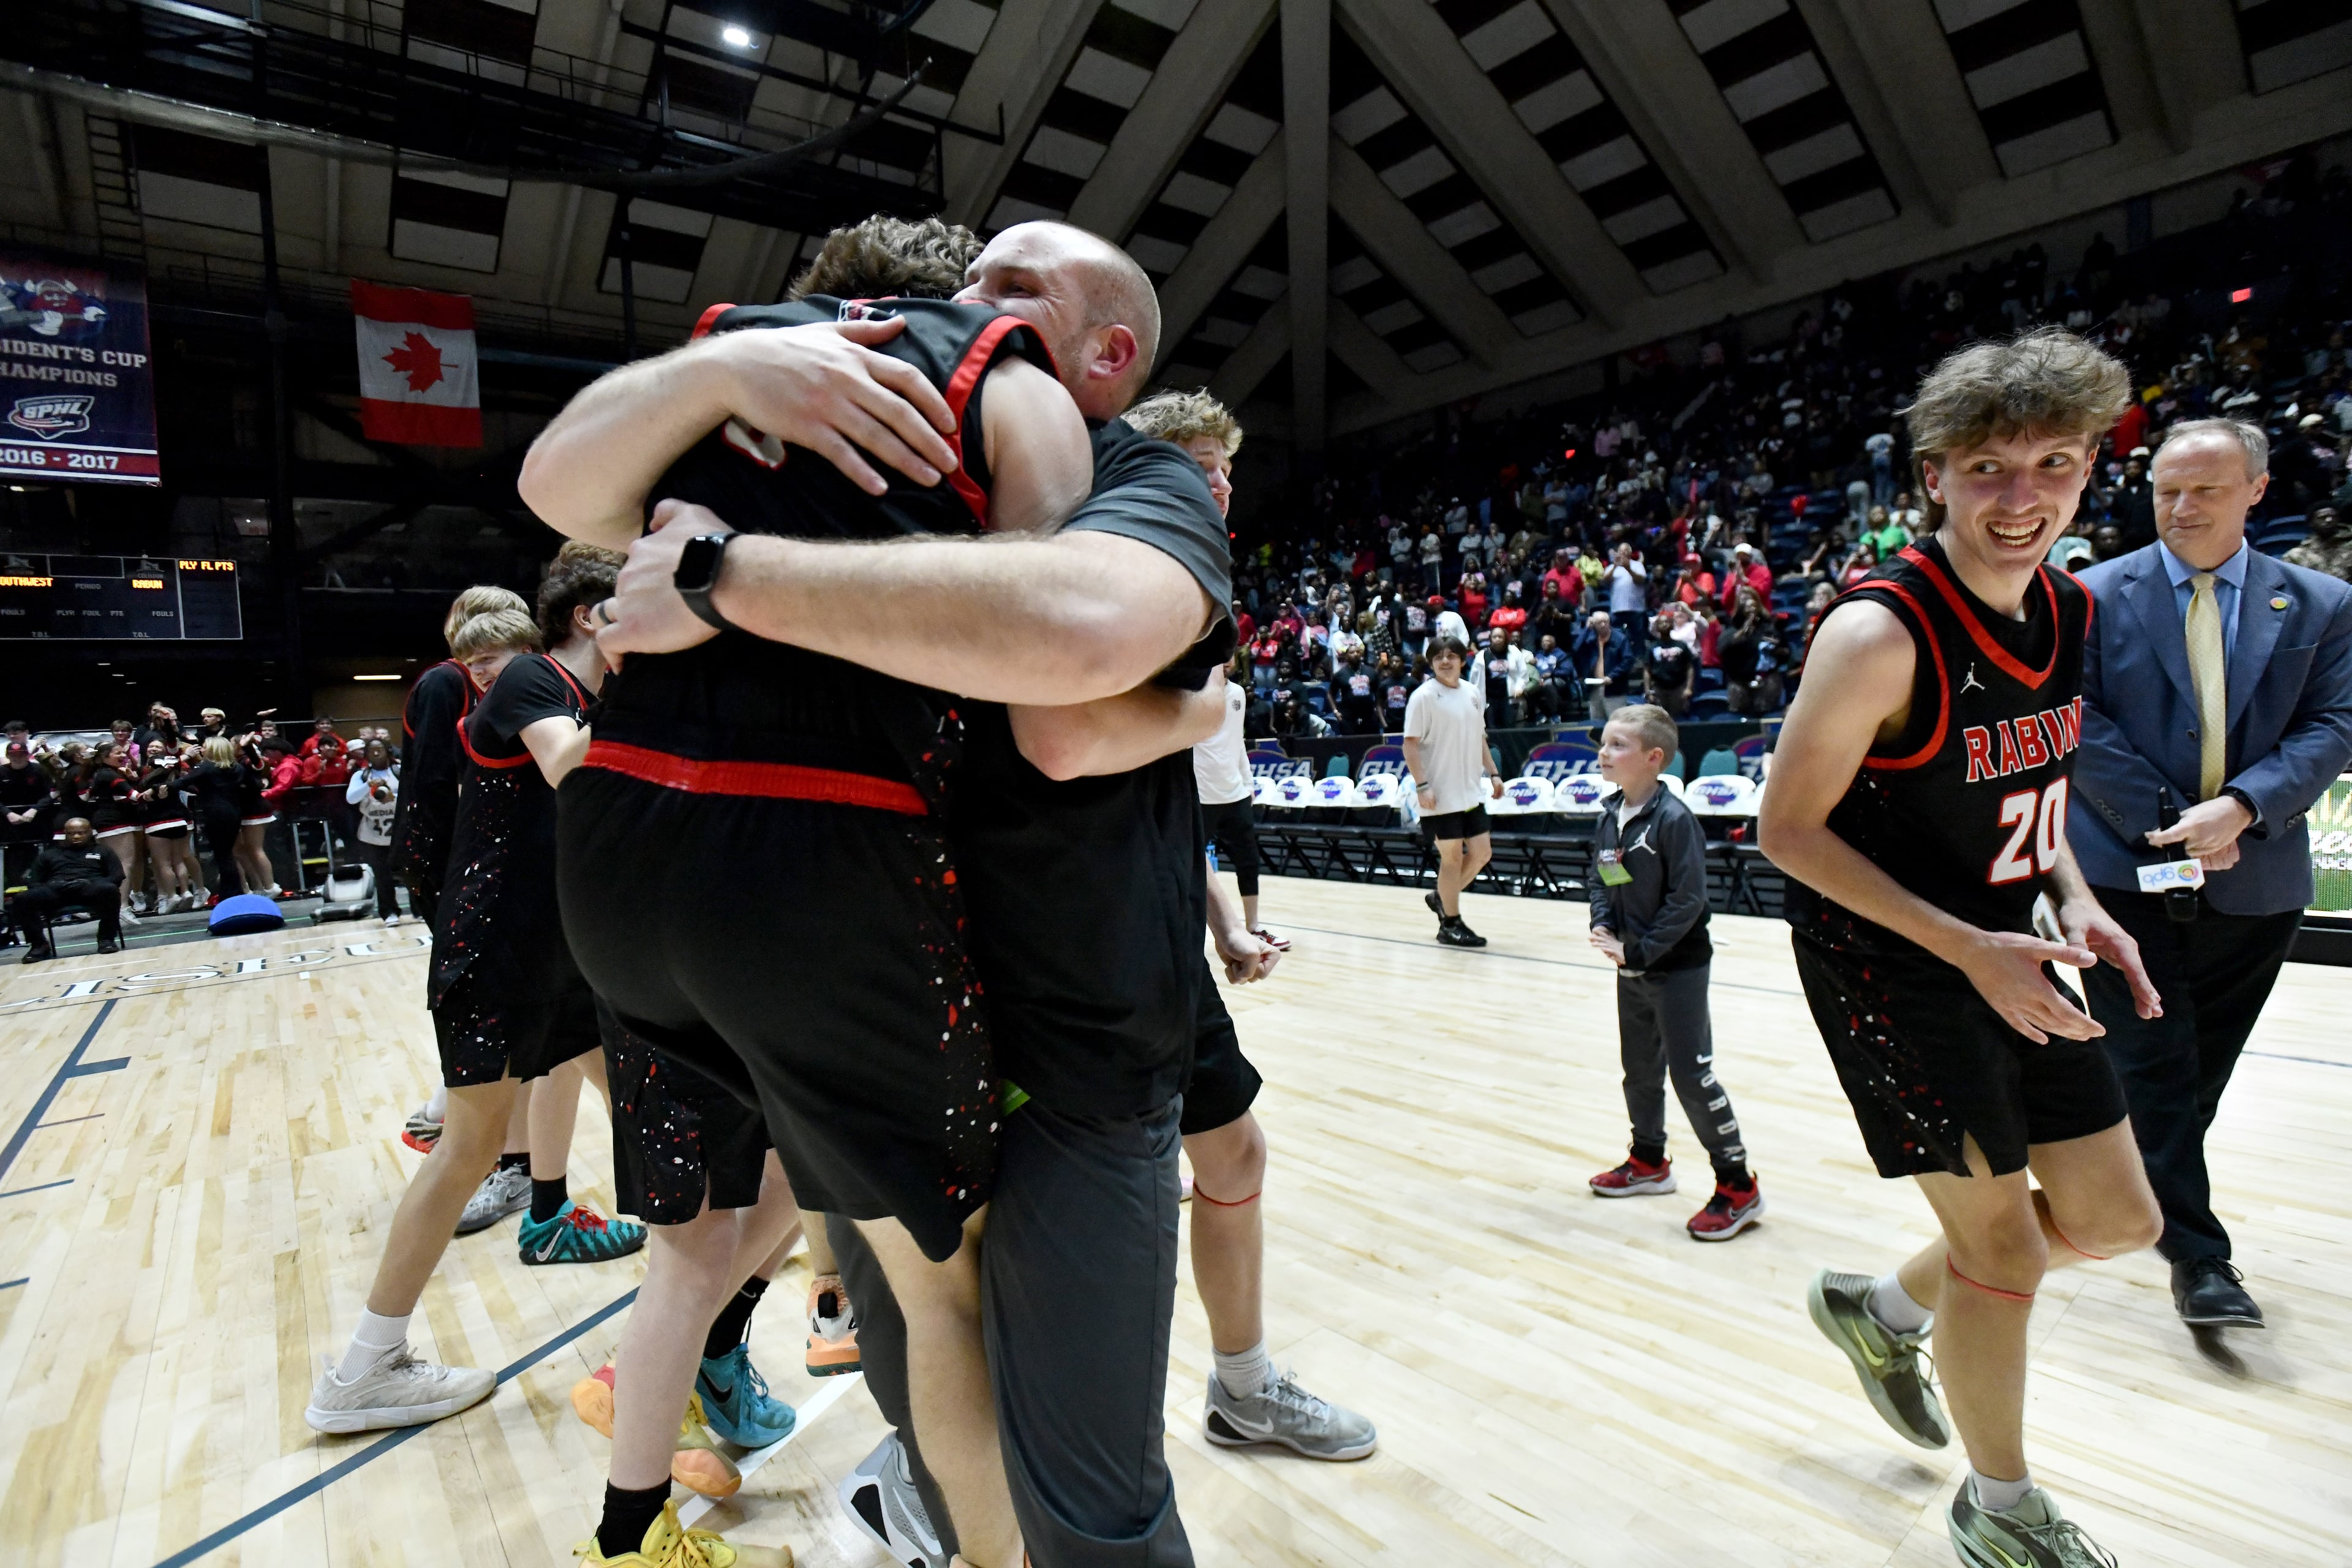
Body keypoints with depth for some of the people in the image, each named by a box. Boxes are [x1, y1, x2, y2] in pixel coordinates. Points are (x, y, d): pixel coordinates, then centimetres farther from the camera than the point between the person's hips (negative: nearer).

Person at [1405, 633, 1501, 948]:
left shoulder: (1474, 694, 9)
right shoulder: (1424, 697, -10)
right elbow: (1410, 744, -13)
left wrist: (1493, 774, 13)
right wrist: (1422, 786, -20)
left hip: (1471, 792, 7)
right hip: (1441, 795, -7)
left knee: (1482, 853, 9)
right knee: (1452, 857, 0)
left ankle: (1441, 898, 29)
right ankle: (1451, 925, 14)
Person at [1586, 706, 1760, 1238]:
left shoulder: (1673, 818, -20)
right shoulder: (1608, 819, 3)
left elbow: (1687, 900, -21)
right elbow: (1599, 881, 9)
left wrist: (1639, 952, -20)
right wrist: (1603, 927, -9)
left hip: (1677, 968, -8)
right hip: (1632, 969, 8)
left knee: (1691, 1074, -3)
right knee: (1640, 1069, 19)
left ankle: (1738, 1186, 13)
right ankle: (1649, 1161, 37)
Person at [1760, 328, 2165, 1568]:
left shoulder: (2070, 611, 2)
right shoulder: (1879, 633, -23)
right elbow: (1788, 829, -20)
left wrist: (2071, 896, -1)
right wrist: (1967, 949, -23)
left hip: (2004, 951, 8)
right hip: (1887, 962, -8)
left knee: (2116, 1218, 15)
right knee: (2001, 1242, 3)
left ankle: (1882, 1310, 39)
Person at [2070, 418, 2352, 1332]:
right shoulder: (2095, 597, -1)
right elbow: (2079, 723, -7)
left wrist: (2240, 808, -17)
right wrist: (2163, 820, -14)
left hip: (2255, 876, 3)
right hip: (2127, 868, -3)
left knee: (2204, 1064, 14)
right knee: (2155, 1065, -2)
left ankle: (2145, 1190, 34)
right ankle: (2197, 1254, 6)